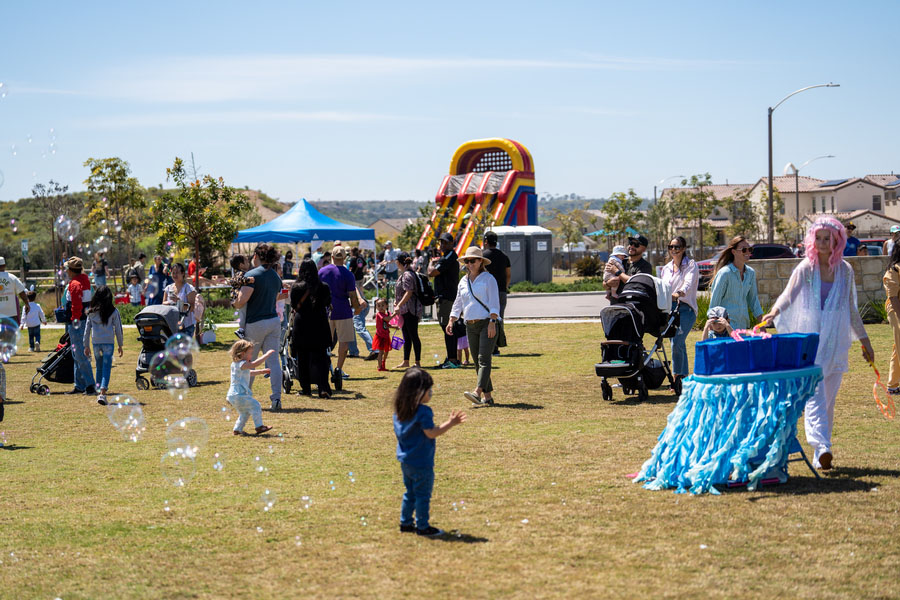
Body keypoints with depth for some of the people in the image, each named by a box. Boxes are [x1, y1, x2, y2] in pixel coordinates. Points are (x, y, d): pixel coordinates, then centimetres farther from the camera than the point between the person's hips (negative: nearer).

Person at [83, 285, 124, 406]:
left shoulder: (91, 312, 5)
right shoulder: (113, 312, -2)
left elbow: (87, 329, 8)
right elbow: (118, 329, 1)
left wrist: (86, 346, 16)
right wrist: (120, 345, 10)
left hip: (96, 343, 3)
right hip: (108, 342, -3)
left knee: (99, 367, 18)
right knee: (107, 368, -4)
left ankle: (99, 390, 20)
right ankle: (102, 394, -16)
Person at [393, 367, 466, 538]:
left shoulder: (399, 410, 5)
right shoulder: (423, 411, -20)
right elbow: (431, 433, -21)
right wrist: (451, 423, -17)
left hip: (405, 460, 8)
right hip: (421, 462, -8)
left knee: (410, 492, 19)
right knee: (423, 494, 1)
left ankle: (406, 523, 24)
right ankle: (423, 527, 6)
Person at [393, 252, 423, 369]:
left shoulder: (407, 275, -16)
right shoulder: (405, 274, 15)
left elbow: (409, 293, -23)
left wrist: (399, 305, -26)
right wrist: (398, 304, 25)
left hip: (411, 310, -10)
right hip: (405, 310, 10)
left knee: (413, 336, -5)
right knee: (406, 336, 13)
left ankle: (418, 362, -1)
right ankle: (406, 362, 19)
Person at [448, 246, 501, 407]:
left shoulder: (488, 278, -1)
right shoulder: (463, 281, 16)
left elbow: (494, 303, -8)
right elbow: (458, 303, 21)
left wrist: (492, 322, -18)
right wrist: (451, 321, 8)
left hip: (487, 323, -7)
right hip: (470, 326, 7)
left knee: (484, 359, -17)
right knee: (477, 361, 4)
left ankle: (477, 392, -30)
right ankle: (487, 397, 7)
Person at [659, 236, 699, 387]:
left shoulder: (691, 265, -1)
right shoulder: (666, 268, 18)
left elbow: (688, 283, -20)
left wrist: (679, 293, -39)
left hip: (685, 308, -6)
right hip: (669, 308, 6)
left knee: (676, 343, -18)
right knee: (678, 344, 7)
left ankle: (678, 377, -13)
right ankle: (684, 376, 14)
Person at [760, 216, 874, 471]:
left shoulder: (845, 270, 10)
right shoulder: (806, 268, 1)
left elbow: (851, 309, 18)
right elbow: (789, 294, -13)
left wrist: (864, 340, 20)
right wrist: (775, 311, -34)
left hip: (836, 342, 3)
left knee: (828, 399, 5)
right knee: (815, 394, -16)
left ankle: (820, 456, 11)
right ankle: (822, 447, -27)